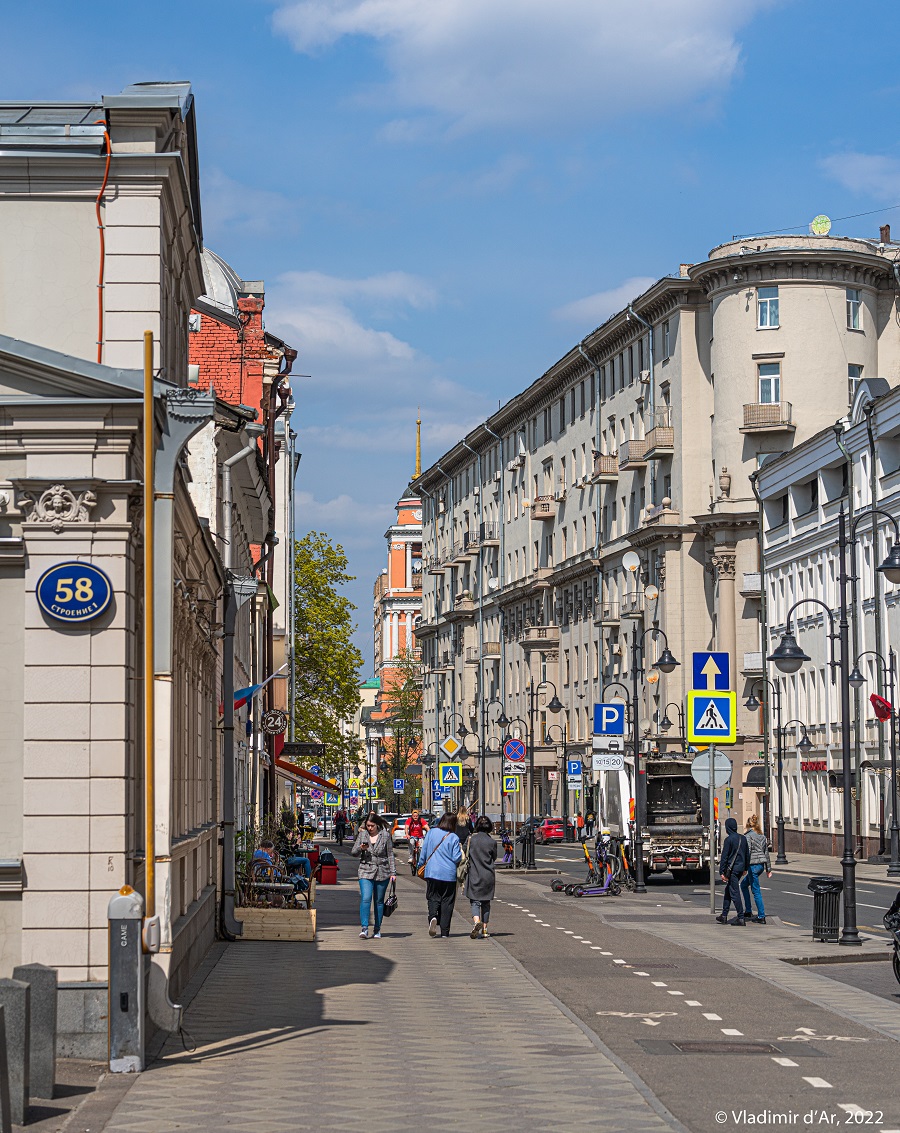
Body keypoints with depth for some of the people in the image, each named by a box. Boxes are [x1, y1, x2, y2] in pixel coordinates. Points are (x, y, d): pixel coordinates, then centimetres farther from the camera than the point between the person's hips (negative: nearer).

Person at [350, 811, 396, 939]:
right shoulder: (362, 835, 5)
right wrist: (360, 848, -14)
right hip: (365, 871, 0)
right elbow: (353, 852, 8)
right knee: (365, 899, -15)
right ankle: (364, 928, -19)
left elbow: (390, 855, 6)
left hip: (382, 872, 0)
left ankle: (377, 929, 15)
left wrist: (393, 872, 1)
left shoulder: (385, 835, 2)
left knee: (379, 901, 7)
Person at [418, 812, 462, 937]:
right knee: (447, 901, 6)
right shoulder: (453, 838, -8)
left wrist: (420, 866, 20)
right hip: (448, 874, -2)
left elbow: (423, 852, 6)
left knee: (433, 897, 11)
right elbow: (457, 858, -9)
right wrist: (460, 850, 11)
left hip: (432, 872, 2)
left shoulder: (431, 833, 1)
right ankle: (444, 931, 6)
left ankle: (432, 916, -20)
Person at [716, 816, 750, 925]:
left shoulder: (729, 839, -13)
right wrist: (745, 868, 25)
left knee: (735, 893, -5)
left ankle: (741, 918, -8)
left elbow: (724, 856, -14)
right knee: (728, 891, 18)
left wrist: (721, 872, -11)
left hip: (732, 869, -8)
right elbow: (747, 854, 16)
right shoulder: (743, 838, 8)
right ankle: (724, 915, 22)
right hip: (740, 868, 8)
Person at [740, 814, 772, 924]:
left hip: (753, 864, -8)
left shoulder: (749, 836, -10)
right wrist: (768, 868, 19)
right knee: (743, 884, 22)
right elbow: (766, 852, 15)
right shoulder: (762, 836, 12)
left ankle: (761, 917, -2)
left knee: (756, 891, -3)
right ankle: (748, 910, 22)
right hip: (761, 864, 8)